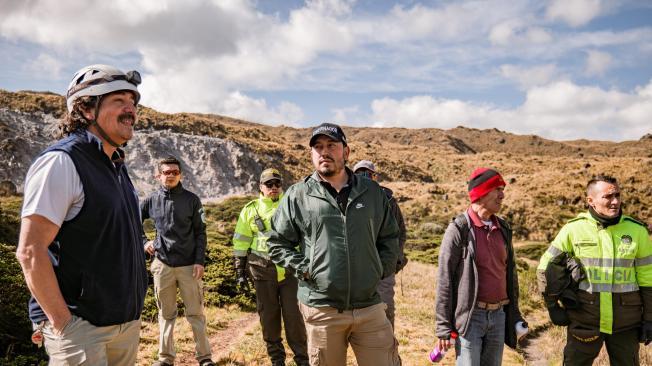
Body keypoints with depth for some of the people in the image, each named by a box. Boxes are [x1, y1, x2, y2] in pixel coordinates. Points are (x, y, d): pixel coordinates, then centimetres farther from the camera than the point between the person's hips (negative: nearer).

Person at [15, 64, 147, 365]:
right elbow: (30, 251, -19)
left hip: (127, 323, 8)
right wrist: (62, 323, -17)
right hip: (81, 328, -8)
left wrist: (132, 310, 15)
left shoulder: (117, 167, 12)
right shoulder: (62, 162, -14)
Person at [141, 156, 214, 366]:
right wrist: (144, 242, 1)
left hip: (189, 265, -1)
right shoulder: (151, 201, 3)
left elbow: (200, 233, 0)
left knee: (196, 313, 3)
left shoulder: (191, 200, -1)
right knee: (166, 313, 11)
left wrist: (200, 261, -6)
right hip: (162, 264, 2)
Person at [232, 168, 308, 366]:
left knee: (293, 315, 0)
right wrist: (240, 270, 4)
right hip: (263, 271, 1)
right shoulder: (250, 210, 6)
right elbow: (241, 242, 8)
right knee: (268, 315, 9)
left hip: (290, 269, -1)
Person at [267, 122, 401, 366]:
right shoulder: (297, 195, 0)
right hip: (321, 309, -1)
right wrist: (304, 269, -6)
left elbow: (390, 237, 16)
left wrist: (381, 270, 4)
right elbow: (277, 243, 5)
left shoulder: (372, 192, 6)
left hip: (370, 307, 2)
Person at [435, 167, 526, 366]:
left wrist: (515, 315, 16)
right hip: (470, 317, -6)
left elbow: (510, 273, 17)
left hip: (498, 316, 6)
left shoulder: (502, 229, 8)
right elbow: (444, 280, -10)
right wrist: (443, 327, -11)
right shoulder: (459, 229, -10)